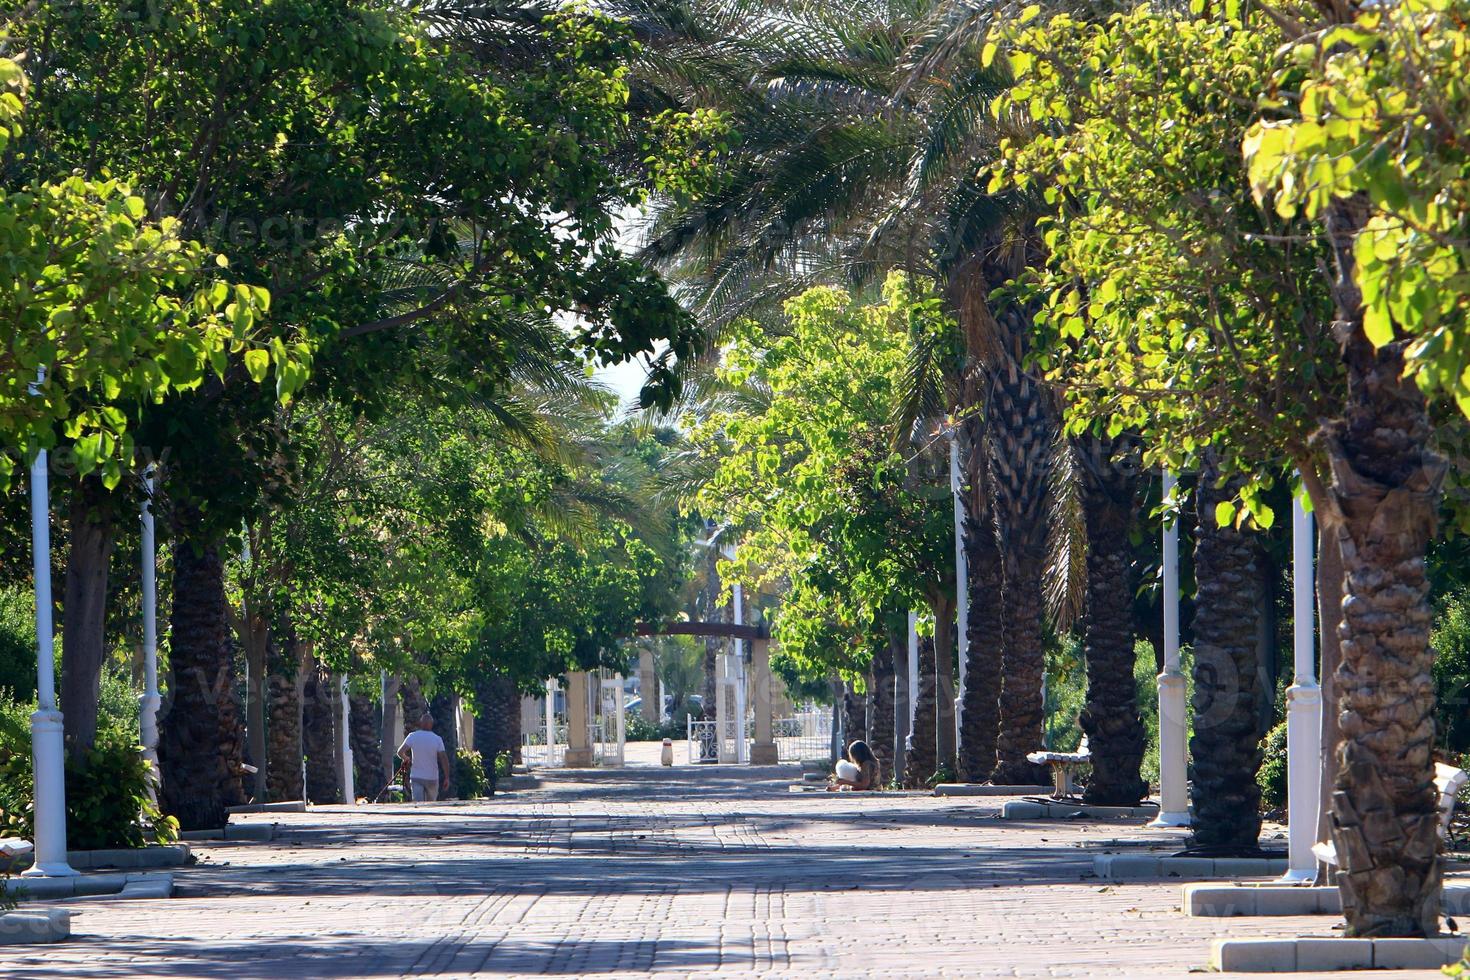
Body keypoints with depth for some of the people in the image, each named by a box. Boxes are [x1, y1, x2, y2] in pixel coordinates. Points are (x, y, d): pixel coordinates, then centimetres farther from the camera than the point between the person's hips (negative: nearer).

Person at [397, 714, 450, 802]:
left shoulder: (413, 736, -3)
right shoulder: (437, 739, -4)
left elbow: (400, 752, -9)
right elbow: (444, 758, -7)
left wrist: (405, 758, 15)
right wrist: (447, 778, -2)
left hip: (416, 778, 0)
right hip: (432, 778, 0)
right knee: (431, 805, 17)